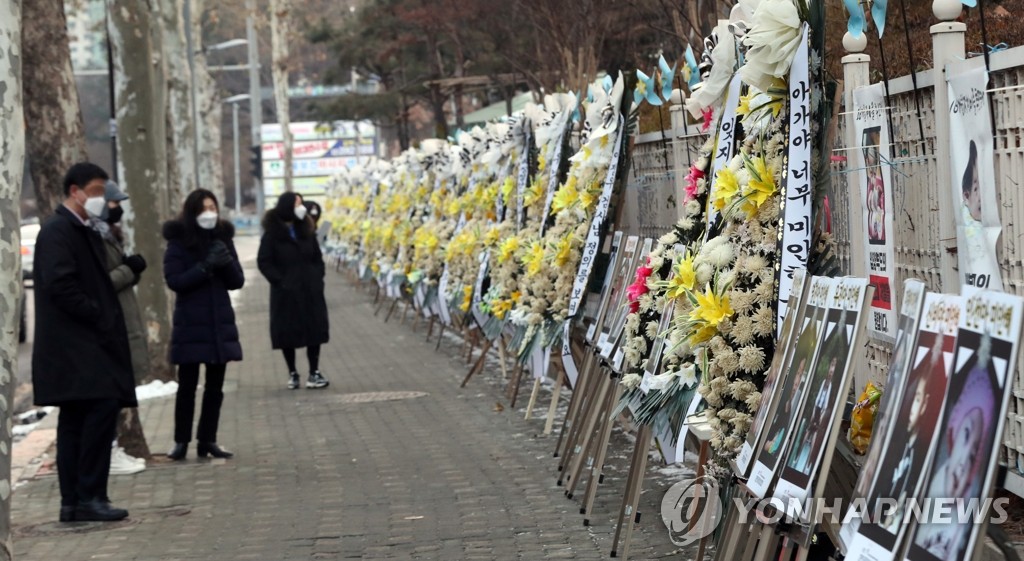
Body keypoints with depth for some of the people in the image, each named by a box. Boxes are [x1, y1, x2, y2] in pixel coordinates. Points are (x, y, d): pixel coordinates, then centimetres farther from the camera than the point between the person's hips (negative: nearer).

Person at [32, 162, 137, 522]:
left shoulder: (85, 233, 20)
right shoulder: (57, 231, -10)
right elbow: (59, 285, -20)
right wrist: (99, 317, -17)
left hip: (86, 344, 10)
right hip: (74, 345, -10)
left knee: (76, 420, 9)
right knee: (102, 407, -17)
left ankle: (73, 503, 11)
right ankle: (89, 497, -14)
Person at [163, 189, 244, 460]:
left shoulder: (223, 239, 8)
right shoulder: (179, 242, -5)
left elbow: (237, 281, 7)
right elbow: (174, 280, -13)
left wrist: (227, 263, -14)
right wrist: (205, 267, -22)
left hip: (221, 323, 4)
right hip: (190, 324, -4)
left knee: (215, 385, 7)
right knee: (187, 384, -3)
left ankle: (208, 440, 14)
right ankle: (181, 441, 5)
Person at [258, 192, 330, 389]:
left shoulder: (306, 230, 8)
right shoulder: (273, 234, -6)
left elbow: (317, 258, 13)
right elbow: (264, 262, -8)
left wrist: (317, 278, -1)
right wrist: (280, 281, -15)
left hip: (310, 291, 4)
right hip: (286, 292, -4)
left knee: (314, 330, 2)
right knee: (288, 333, 3)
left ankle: (314, 372, 8)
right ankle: (292, 373, 15)